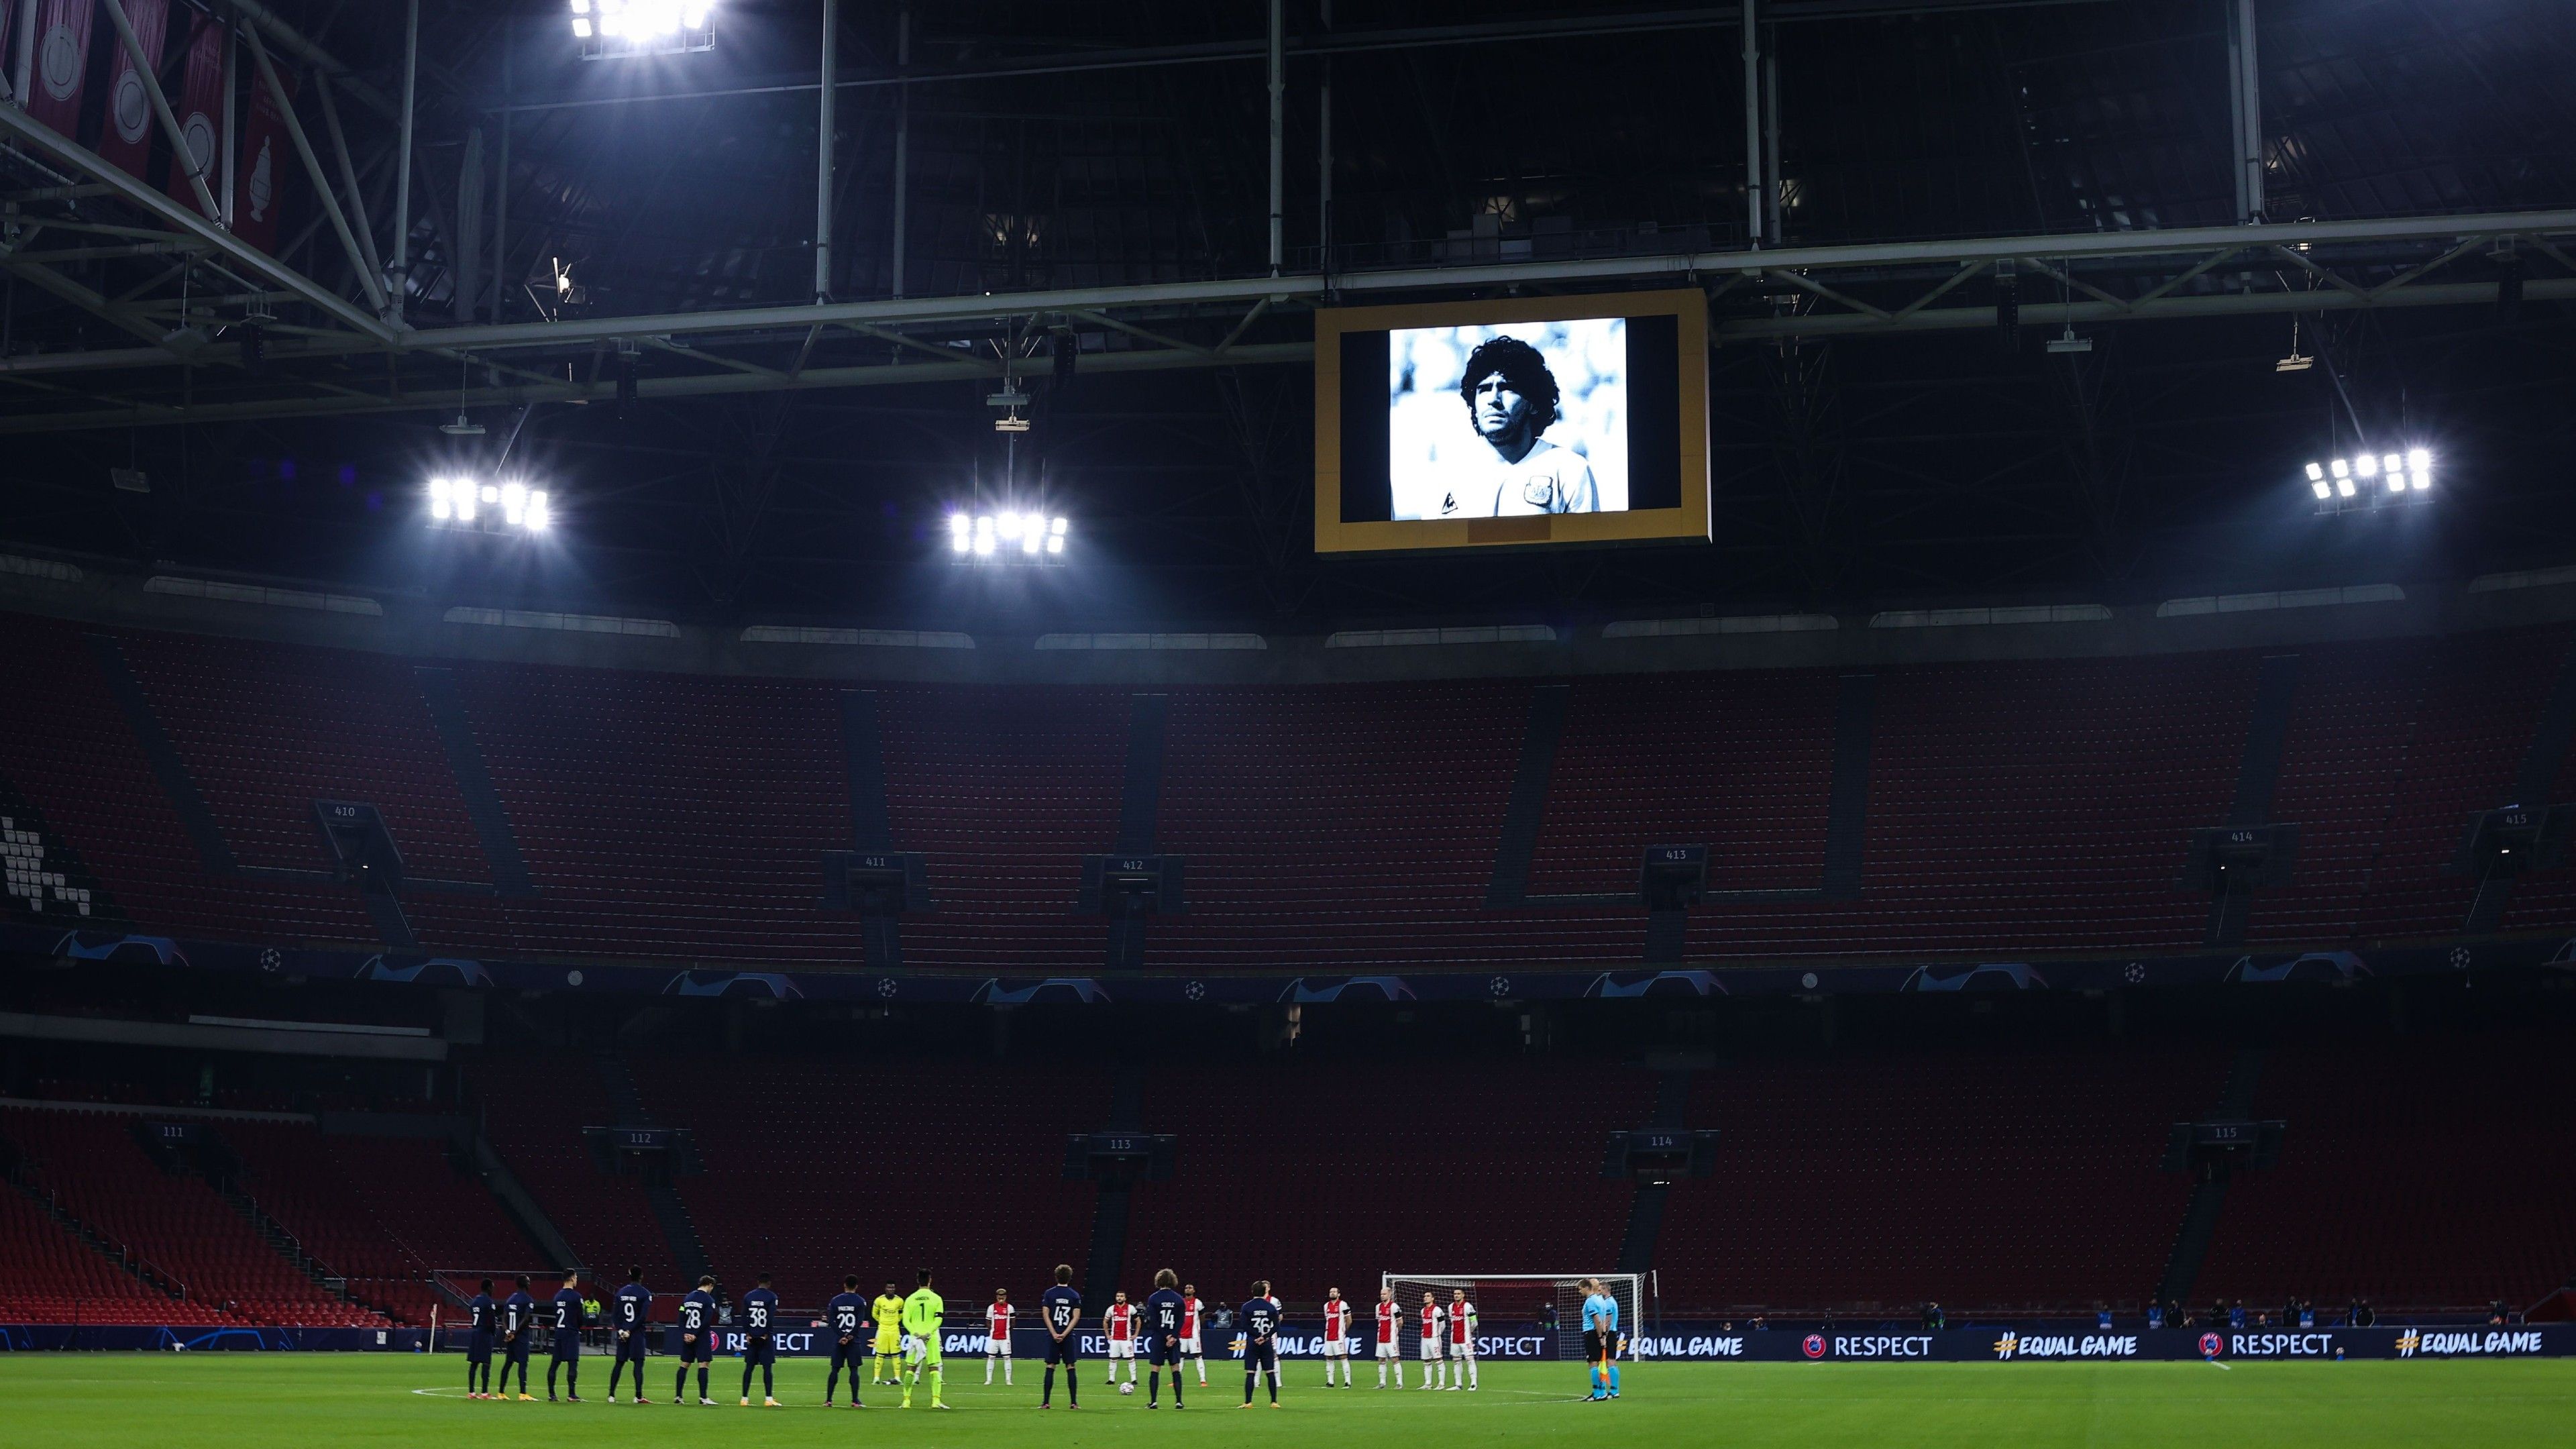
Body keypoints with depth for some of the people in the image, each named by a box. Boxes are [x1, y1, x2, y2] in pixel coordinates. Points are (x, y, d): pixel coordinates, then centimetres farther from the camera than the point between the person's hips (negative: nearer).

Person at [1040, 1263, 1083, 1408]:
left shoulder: (1049, 1294, 1)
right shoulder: (1075, 1295, 2)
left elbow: (1045, 1315, -5)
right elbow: (1076, 1317, -6)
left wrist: (1055, 1334, -7)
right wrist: (1064, 1334, -8)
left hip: (1053, 1335, 0)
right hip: (1068, 1336, 0)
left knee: (1050, 1368, 2)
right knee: (1070, 1368, 4)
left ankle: (1046, 1402, -2)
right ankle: (1074, 1402, 2)